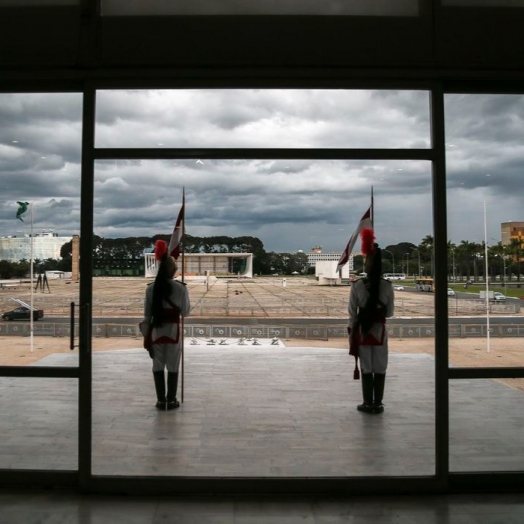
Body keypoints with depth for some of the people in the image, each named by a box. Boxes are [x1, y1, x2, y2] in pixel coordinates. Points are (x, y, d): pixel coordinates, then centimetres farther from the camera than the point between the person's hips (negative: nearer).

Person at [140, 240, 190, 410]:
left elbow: (147, 314, -1)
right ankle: (171, 400, 13)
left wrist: (146, 333, 8)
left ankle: (161, 400, 15)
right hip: (173, 330, -2)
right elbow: (185, 312, -2)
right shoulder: (181, 288, -10)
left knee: (158, 366, 11)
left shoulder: (151, 288, -4)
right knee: (173, 367, 8)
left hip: (156, 330, 2)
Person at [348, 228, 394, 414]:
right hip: (379, 331, 1)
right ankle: (378, 404, 13)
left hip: (363, 330, -1)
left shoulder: (357, 285, -10)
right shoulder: (387, 286, -6)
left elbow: (352, 312, -6)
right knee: (380, 369, 8)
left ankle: (368, 403, 11)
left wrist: (352, 332, 4)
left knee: (366, 368, 7)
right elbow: (390, 312, 1)